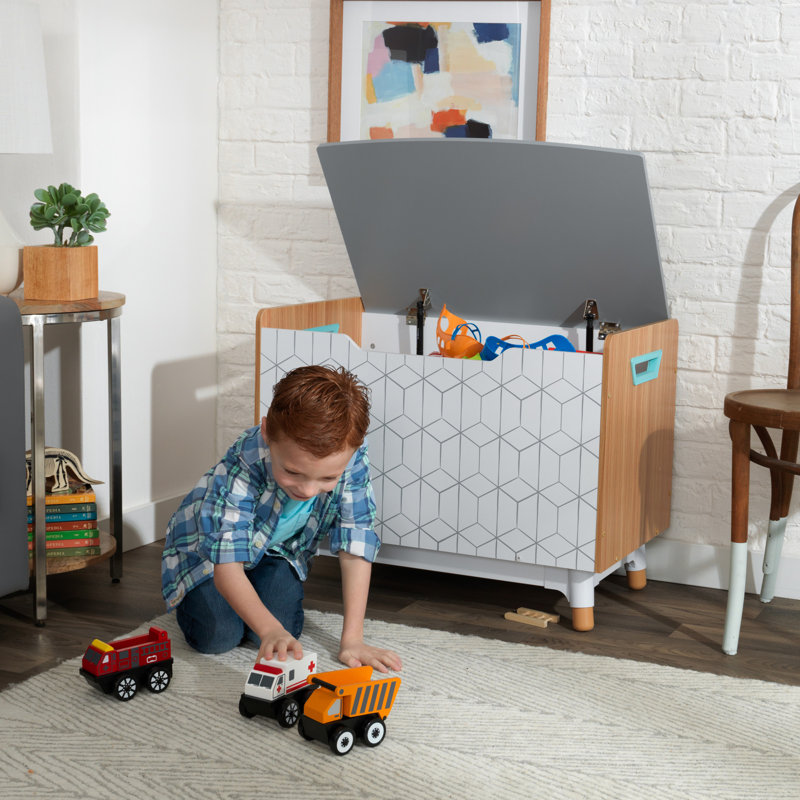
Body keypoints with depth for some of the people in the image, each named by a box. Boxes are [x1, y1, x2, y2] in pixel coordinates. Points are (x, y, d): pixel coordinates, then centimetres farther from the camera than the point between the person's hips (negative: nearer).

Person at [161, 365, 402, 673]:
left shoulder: (349, 458, -32)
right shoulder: (241, 470, -41)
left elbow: (354, 547, -27)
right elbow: (226, 567, -41)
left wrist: (352, 639, -30)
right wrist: (270, 630, -57)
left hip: (277, 549, 3)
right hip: (209, 548, -3)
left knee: (285, 627, -20)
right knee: (217, 636, -20)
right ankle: (194, 598, 14)